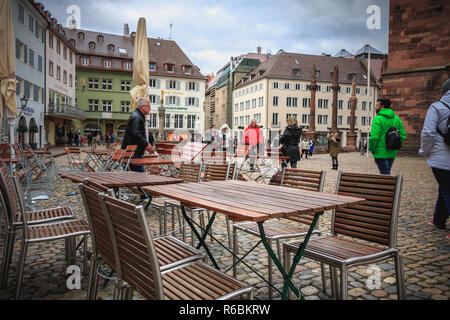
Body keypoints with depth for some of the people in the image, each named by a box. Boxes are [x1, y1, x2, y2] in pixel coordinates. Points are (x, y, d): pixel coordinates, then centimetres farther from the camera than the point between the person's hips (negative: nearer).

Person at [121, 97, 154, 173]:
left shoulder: (138, 116, 21)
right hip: (132, 152, -11)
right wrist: (146, 144, -19)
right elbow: (136, 134, -26)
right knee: (140, 172, -10)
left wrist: (146, 143, 19)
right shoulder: (137, 118, -15)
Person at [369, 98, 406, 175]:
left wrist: (371, 149, -7)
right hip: (392, 153, 7)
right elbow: (403, 136, 7)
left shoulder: (378, 119, -12)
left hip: (381, 153, -7)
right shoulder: (397, 118, 10)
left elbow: (374, 137, -20)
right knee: (387, 173, 20)